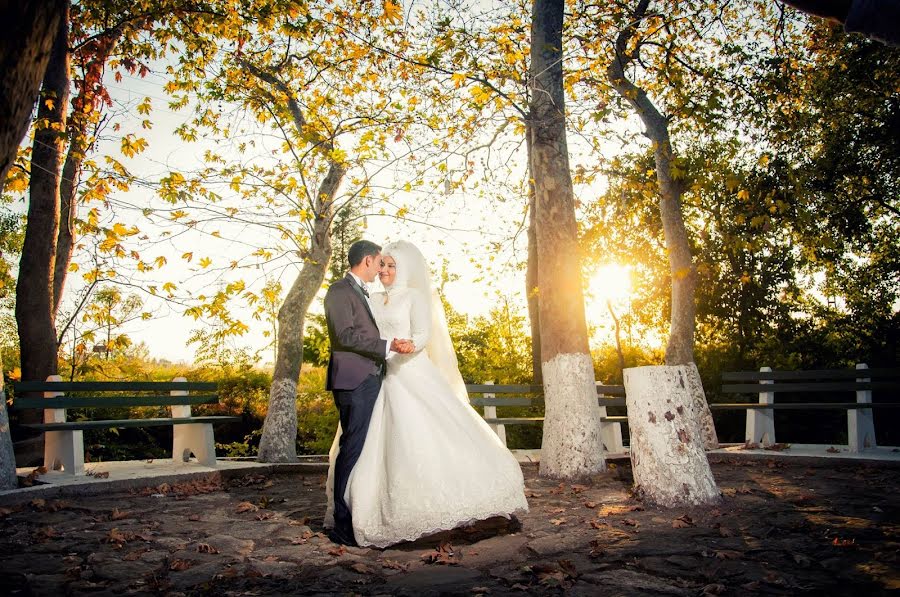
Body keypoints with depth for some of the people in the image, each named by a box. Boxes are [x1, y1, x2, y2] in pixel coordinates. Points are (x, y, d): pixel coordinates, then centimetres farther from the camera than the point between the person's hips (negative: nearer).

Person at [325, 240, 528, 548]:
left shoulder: (416, 297, 0)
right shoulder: (373, 300, 17)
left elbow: (422, 336, -11)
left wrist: (409, 345, -32)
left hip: (412, 376, -6)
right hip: (380, 378, 6)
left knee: (423, 436, -12)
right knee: (377, 442, 4)